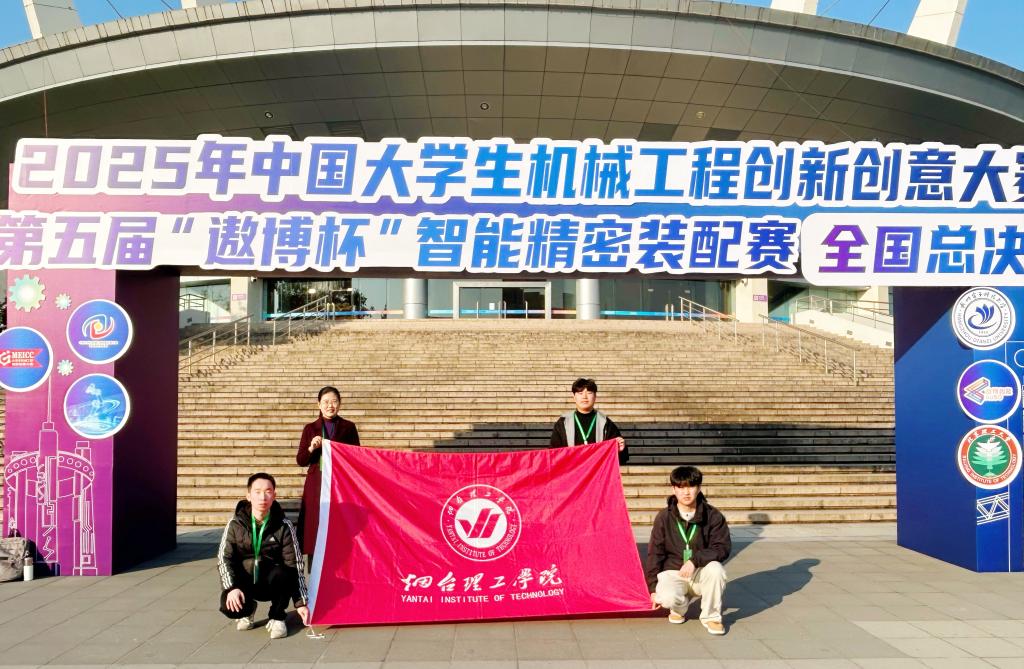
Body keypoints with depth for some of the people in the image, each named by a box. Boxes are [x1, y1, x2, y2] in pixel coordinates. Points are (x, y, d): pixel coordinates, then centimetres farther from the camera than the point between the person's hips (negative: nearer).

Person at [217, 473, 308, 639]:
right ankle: (248, 610, 11)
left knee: (283, 574, -35)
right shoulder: (235, 524, -7)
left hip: (271, 583, -1)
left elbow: (295, 565, -12)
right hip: (243, 582, 1)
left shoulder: (284, 526, -11)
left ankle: (277, 617, -6)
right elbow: (223, 558, -7)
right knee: (228, 606, -29)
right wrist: (231, 588, -24)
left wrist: (301, 602, -16)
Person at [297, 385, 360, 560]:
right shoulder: (310, 429, 8)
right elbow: (300, 461, 4)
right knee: (315, 531, -3)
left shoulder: (349, 427, 7)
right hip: (317, 486, 1)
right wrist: (311, 448, -13)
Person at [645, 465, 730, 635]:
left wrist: (695, 560, -26)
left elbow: (723, 547, -12)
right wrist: (653, 588, -3)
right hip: (672, 571, -1)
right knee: (668, 597, -33)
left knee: (716, 568, -32)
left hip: (701, 573, 1)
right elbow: (655, 553, 0)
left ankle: (711, 616, -8)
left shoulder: (712, 516, -5)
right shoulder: (664, 517, -4)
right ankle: (680, 607, 7)